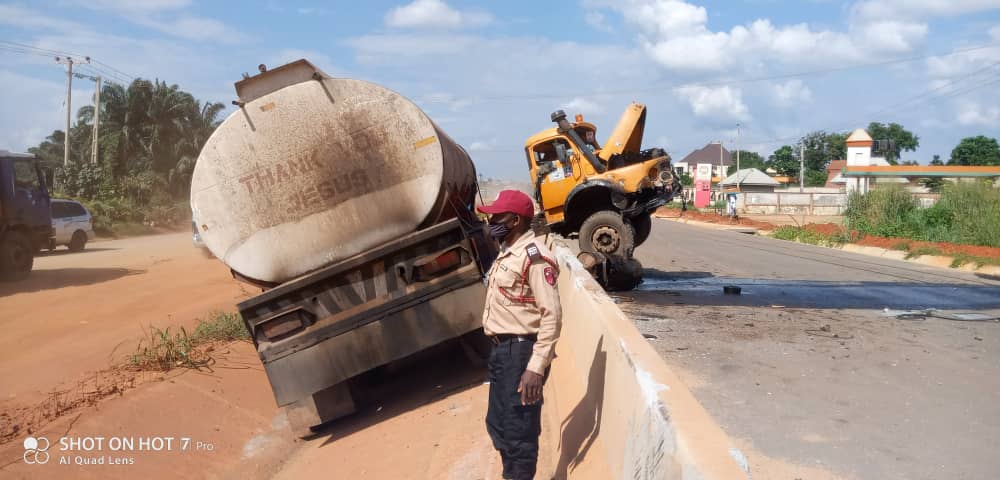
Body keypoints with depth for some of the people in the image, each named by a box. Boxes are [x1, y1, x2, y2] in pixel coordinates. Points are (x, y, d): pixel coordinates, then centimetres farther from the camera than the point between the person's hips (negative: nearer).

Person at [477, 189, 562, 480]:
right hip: (502, 350, 10)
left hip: (521, 352, -10)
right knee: (498, 425, 20)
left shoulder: (534, 256, -17)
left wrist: (536, 368, -25)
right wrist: (498, 350, 21)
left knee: (518, 432, -1)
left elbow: (552, 316, -22)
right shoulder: (507, 253, 14)